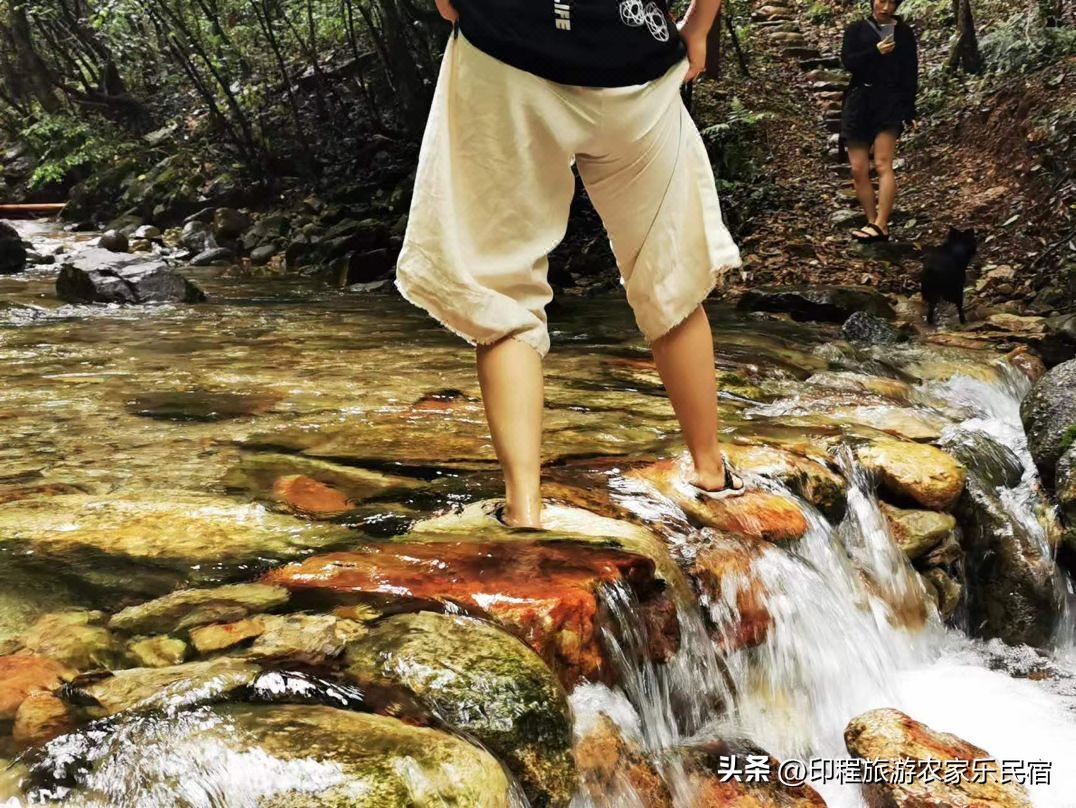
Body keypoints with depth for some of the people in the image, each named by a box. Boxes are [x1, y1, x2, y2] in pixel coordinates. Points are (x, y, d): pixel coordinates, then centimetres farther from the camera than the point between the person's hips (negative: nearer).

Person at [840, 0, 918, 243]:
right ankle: (872, 223, 7)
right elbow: (848, 61, -4)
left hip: (890, 102, -2)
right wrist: (875, 52, -18)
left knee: (883, 164, -17)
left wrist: (910, 111, 0)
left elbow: (910, 74, 7)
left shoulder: (904, 33, 10)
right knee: (859, 170, -2)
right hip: (859, 102, 2)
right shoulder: (856, 30, 11)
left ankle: (881, 226, -22)